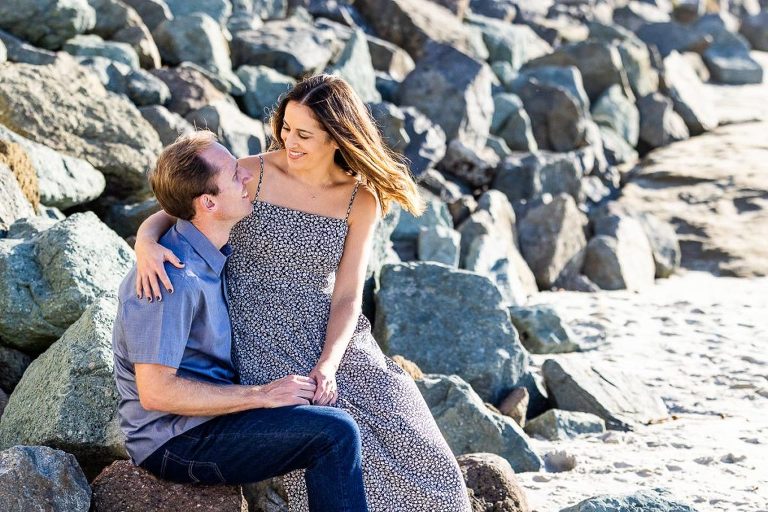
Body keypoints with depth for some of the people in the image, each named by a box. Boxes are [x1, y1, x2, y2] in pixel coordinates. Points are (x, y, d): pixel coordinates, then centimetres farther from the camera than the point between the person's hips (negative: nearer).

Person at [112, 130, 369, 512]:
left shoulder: (215, 252, 7)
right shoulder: (174, 279, -23)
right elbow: (155, 391, -27)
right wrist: (261, 394, -21)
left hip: (212, 412, 10)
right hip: (175, 443, -10)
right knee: (335, 433, -21)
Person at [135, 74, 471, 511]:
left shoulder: (361, 201, 2)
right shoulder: (253, 175, -5)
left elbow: (347, 297, -2)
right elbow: (167, 215, -1)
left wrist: (327, 365, -19)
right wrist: (146, 242, -25)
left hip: (329, 339, 3)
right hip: (261, 340, -3)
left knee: (409, 450, -13)